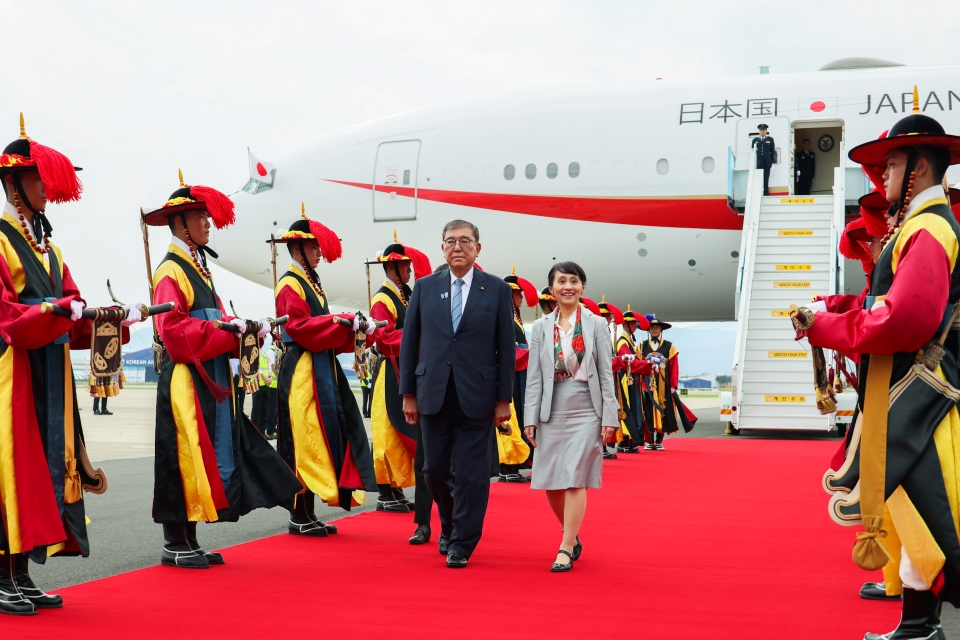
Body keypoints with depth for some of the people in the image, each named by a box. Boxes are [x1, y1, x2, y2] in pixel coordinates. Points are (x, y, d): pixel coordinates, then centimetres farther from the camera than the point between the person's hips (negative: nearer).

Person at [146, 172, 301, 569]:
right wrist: (226, 328, -21)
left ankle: (189, 540, 15)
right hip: (186, 382, -9)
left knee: (212, 456, 9)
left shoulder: (198, 269, 19)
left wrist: (245, 328, 0)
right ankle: (174, 544, 4)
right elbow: (174, 329, -20)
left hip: (212, 380, 9)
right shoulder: (171, 271, -10)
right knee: (183, 457, -5)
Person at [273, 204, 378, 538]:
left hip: (323, 369, 9)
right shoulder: (290, 285, -9)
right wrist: (340, 321, -18)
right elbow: (299, 327, -19)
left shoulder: (311, 283, 19)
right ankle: (300, 517, 1)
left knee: (320, 440, 9)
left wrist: (354, 328, 2)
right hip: (302, 371, -9)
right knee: (305, 441, -6)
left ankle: (308, 513, 13)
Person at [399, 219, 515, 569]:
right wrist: (408, 393, 4)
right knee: (435, 468, 9)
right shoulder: (425, 288, 8)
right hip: (434, 395, 2)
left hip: (477, 397, -2)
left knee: (471, 473, -1)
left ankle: (462, 543, 11)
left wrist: (504, 398, -3)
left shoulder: (497, 290, 2)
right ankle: (449, 524, 33)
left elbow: (506, 346, 1)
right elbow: (409, 341, 8)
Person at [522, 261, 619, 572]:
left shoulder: (596, 324, 2)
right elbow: (534, 376, 4)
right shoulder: (541, 327, 7)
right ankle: (571, 535, 28)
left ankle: (566, 549, -4)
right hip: (552, 412, 3)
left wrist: (610, 417, -6)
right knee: (551, 482, 6)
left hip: (586, 410, -3)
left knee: (575, 479, -8)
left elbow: (606, 374, 0)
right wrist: (530, 418, -2)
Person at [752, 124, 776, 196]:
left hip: (767, 163, 0)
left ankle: (766, 194, 0)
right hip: (758, 163, 0)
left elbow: (773, 151, 9)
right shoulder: (755, 140, 12)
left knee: (766, 180, 0)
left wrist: (772, 162, 1)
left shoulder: (770, 139, 12)